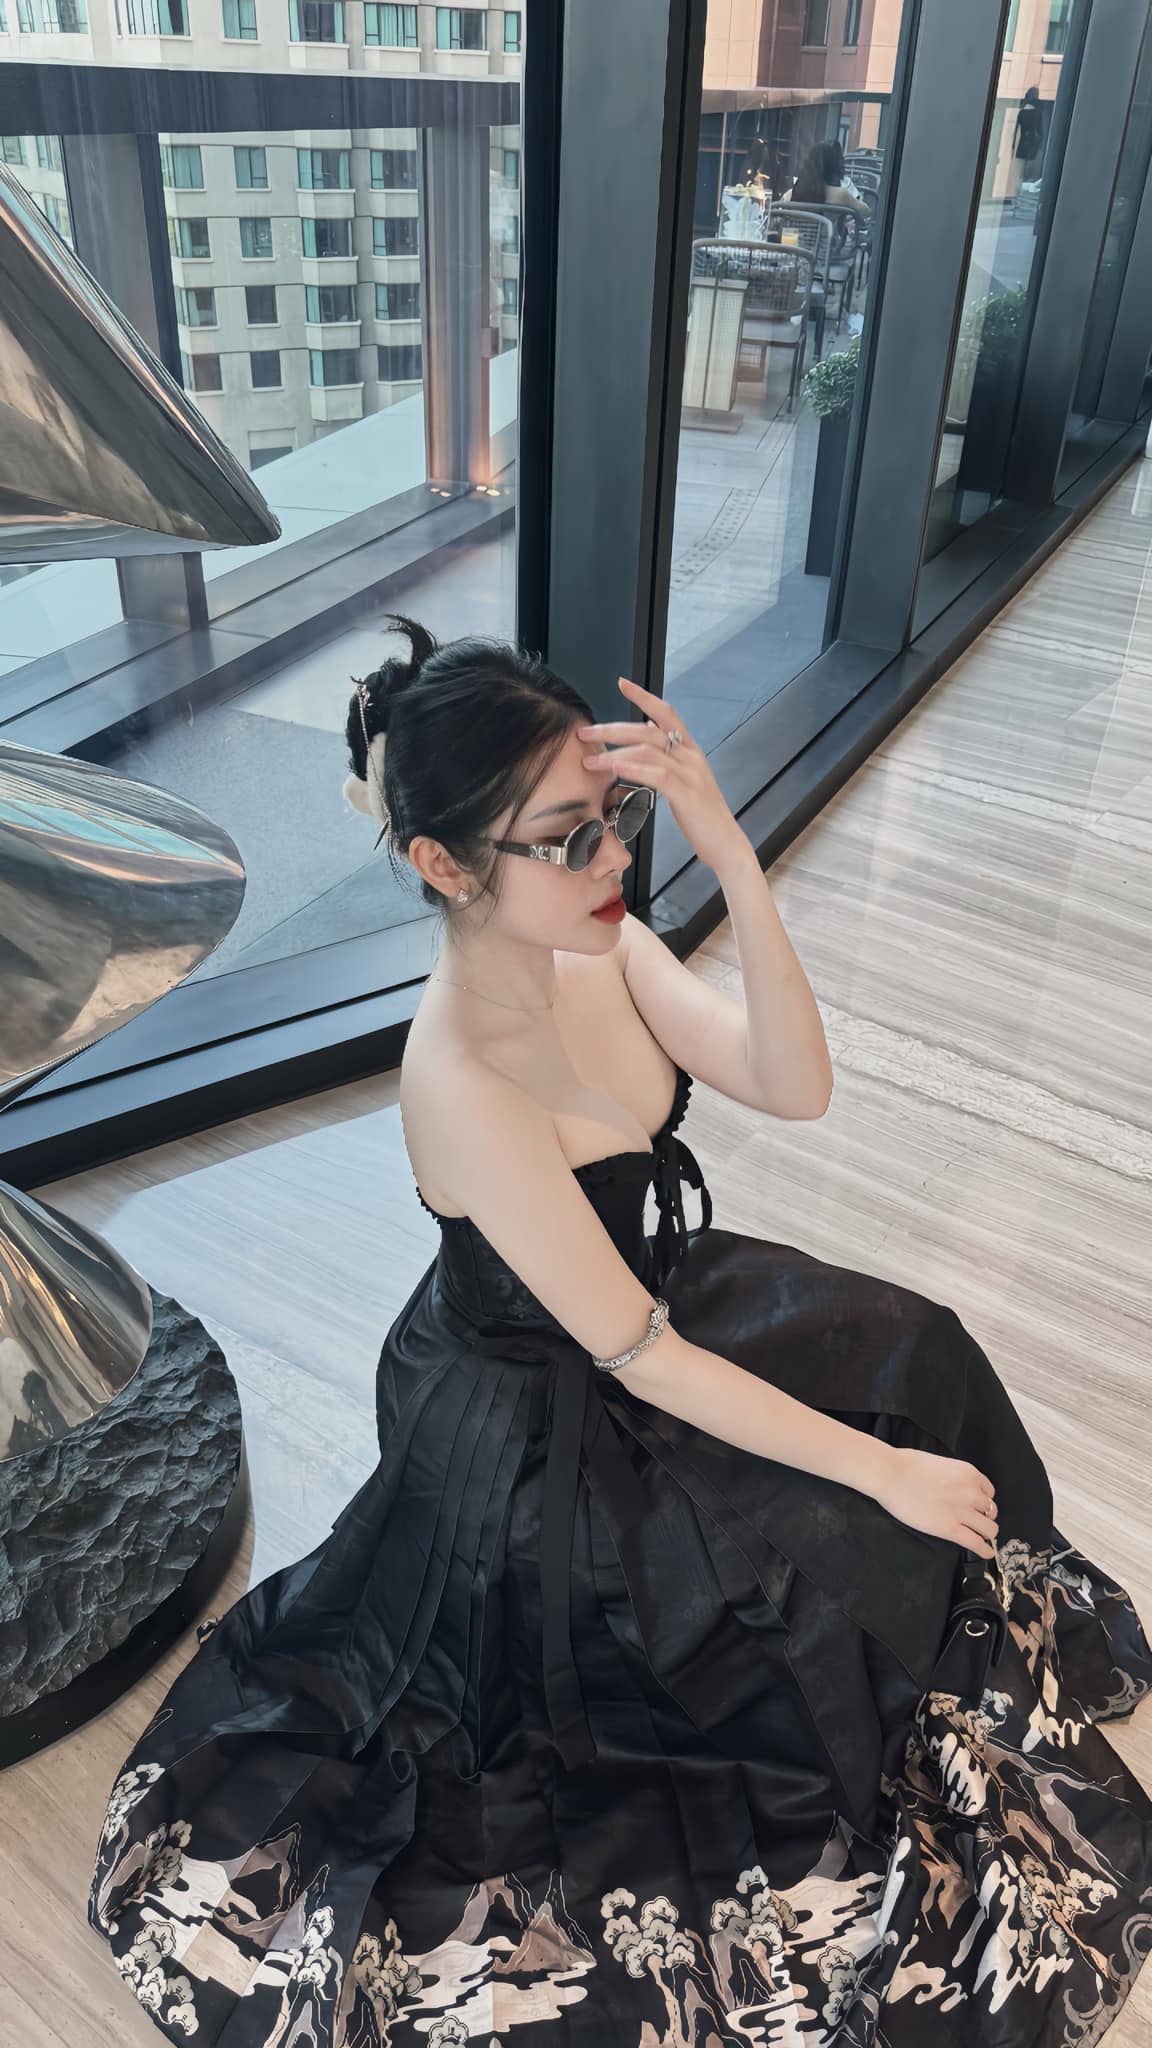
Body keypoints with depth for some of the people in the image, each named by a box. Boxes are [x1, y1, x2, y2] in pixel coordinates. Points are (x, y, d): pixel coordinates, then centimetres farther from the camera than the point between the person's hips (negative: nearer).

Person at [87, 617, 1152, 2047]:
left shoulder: (599, 944, -15)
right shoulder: (460, 1080, -36)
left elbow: (795, 1086, -21)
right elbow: (636, 1356, -29)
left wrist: (730, 858, -34)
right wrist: (883, 1472, -22)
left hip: (642, 1301, 7)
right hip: (534, 1431, -7)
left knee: (914, 1352, 11)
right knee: (839, 1546, -4)